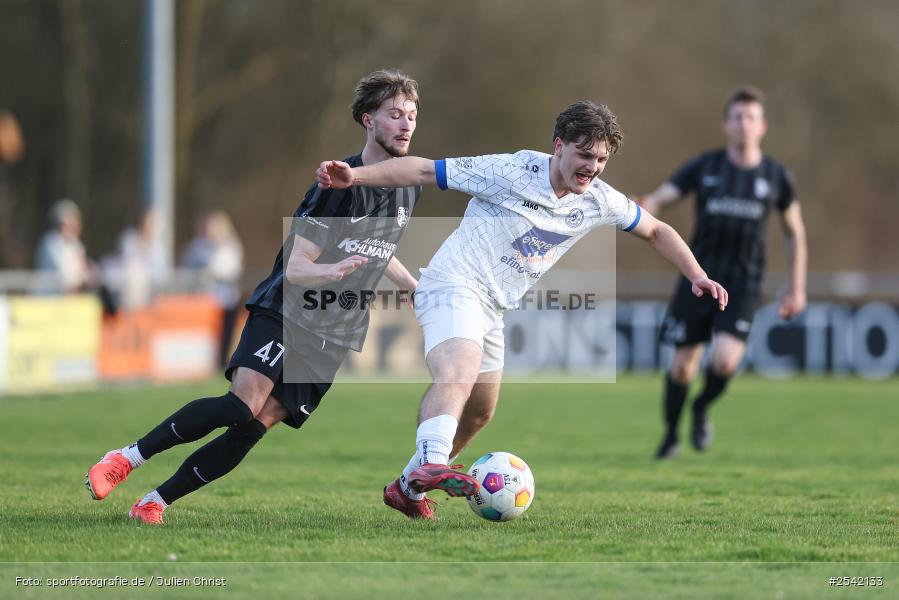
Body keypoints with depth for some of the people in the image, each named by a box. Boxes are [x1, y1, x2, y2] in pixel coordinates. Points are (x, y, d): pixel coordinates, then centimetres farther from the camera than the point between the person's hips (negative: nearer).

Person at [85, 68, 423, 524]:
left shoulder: (408, 192, 7)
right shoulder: (340, 184, -13)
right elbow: (295, 268, -16)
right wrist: (331, 272, -36)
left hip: (333, 340, 5)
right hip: (283, 313, -5)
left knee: (258, 425, -10)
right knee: (245, 402, -27)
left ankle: (154, 504, -3)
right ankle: (127, 458, -12)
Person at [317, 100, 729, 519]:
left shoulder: (598, 201, 1)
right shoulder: (512, 171, -17)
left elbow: (656, 231, 17)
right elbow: (424, 171, -16)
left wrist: (697, 276, 6)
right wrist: (355, 176, -25)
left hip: (492, 310, 8)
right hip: (453, 285, -8)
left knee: (478, 413, 17)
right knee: (458, 377, -34)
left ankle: (408, 488, 33)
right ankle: (431, 464, -55)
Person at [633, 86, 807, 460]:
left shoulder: (776, 176, 1)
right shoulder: (704, 167, -3)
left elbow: (794, 231, 14)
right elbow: (658, 199, -8)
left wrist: (797, 289, 10)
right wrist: (641, 208, -33)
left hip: (743, 286, 0)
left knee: (725, 362, -19)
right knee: (682, 366, 2)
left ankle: (702, 410, 14)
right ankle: (670, 435, 28)